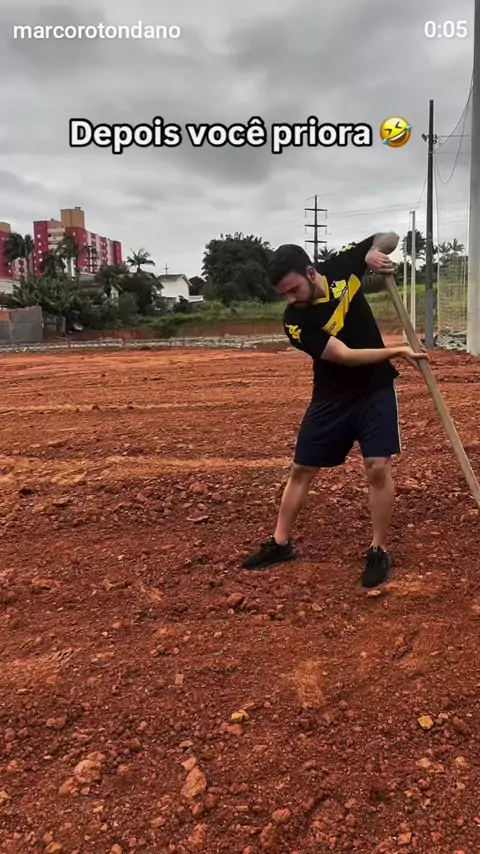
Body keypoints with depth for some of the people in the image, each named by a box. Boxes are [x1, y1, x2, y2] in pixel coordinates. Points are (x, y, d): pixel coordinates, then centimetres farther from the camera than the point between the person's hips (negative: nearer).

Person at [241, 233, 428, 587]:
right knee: (302, 469, 7)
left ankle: (379, 551, 7)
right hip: (332, 396, 0)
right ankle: (280, 543, 24)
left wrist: (376, 251, -19)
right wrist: (397, 351, -24)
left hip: (375, 388, 0)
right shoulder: (295, 321, -20)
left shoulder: (342, 265, -10)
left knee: (378, 468, -10)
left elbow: (390, 238, 3)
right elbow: (346, 356, -24)